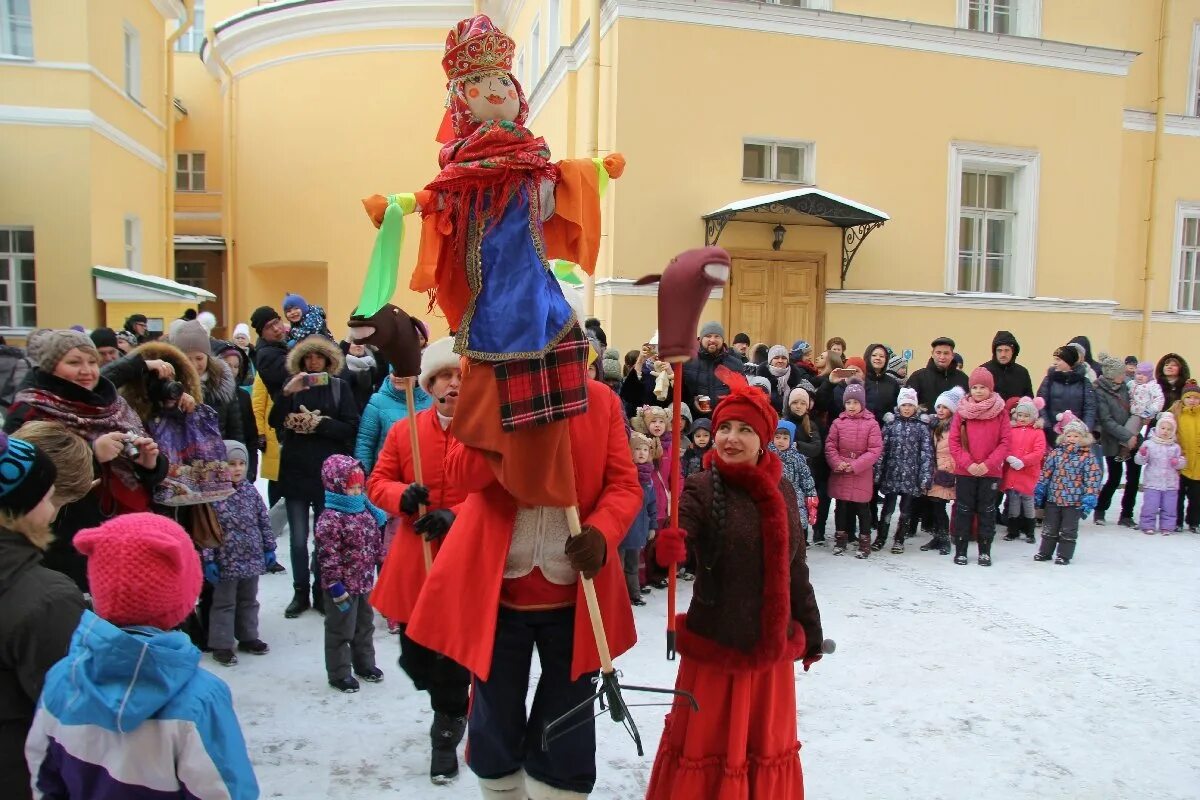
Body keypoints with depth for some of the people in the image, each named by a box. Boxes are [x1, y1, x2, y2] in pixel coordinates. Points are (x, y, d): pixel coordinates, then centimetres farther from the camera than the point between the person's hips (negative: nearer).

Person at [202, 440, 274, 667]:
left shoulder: (251, 491, 2)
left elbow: (264, 521, 8)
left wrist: (269, 548, 8)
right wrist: (208, 560, -16)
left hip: (252, 558, 5)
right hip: (227, 560, -5)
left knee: (249, 600, 17)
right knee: (224, 603, 6)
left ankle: (248, 638, 31)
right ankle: (221, 645, 16)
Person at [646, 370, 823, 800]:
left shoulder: (783, 491, 1)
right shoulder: (702, 487, -11)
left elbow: (794, 570, 9)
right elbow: (676, 536, -29)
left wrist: (810, 633, 14)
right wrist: (668, 545, -52)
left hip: (773, 644, 4)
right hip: (714, 643, -4)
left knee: (768, 742, 21)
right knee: (706, 740, 10)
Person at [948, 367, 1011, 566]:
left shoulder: (1000, 412, -1)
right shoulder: (962, 411, -1)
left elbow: (1006, 442, -4)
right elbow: (954, 441, -2)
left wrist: (988, 464, -14)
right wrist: (968, 463, -13)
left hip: (991, 471, 0)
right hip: (964, 471, 0)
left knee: (987, 511, 9)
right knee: (963, 510, 7)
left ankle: (985, 551, 18)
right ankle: (960, 550, 15)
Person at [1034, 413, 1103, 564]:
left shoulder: (1088, 457, -7)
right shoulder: (1056, 453, 1)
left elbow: (1092, 479, -9)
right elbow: (1045, 472, 5)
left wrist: (1089, 498, -14)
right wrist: (1039, 491, 5)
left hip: (1074, 501, -3)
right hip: (1053, 498, 3)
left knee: (1068, 530, 7)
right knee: (1049, 528, 13)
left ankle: (1064, 555, 18)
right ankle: (1045, 552, 24)